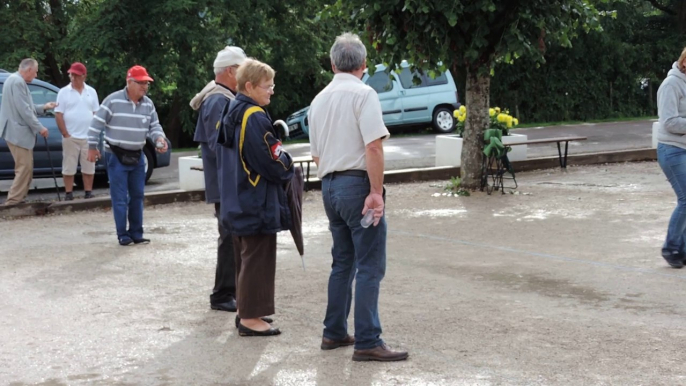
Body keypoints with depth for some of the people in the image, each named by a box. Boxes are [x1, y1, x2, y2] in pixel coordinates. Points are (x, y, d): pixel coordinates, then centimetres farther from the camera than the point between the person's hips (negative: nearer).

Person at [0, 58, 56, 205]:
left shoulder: (16, 80, 18)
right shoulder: (18, 81, -16)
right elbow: (23, 109, -22)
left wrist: (43, 107, 23)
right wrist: (39, 127, -17)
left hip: (18, 132, 11)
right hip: (18, 132, -11)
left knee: (25, 168, 14)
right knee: (24, 168, -9)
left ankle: (18, 198, 18)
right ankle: (13, 201, -8)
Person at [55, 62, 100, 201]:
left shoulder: (91, 92, 8)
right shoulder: (64, 92, -1)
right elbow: (58, 114, -3)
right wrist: (65, 134, -9)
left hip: (88, 137, 2)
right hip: (70, 137, -2)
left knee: (89, 167, 6)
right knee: (69, 168, 1)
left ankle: (88, 193, 13)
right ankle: (68, 195, 7)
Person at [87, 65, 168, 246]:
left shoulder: (148, 104, 3)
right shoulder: (113, 100, -14)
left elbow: (154, 125, 7)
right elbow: (97, 123, -10)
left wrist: (159, 138, -15)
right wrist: (92, 147, -10)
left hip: (137, 156, 6)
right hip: (116, 156, -6)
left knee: (137, 196, 9)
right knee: (120, 197, -4)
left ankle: (136, 233, 17)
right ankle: (123, 235, 3)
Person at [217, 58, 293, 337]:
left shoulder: (231, 114, 11)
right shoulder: (255, 118, -19)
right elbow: (273, 161, -21)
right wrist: (288, 170, 1)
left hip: (237, 202, 10)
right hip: (258, 205, -10)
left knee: (244, 258, 17)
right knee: (258, 259, -3)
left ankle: (246, 311, 25)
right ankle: (251, 318, 1)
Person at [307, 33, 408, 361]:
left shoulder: (319, 100, 13)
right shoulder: (363, 94, -10)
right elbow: (373, 146, -20)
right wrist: (376, 192, -19)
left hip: (329, 186, 8)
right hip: (357, 183, -8)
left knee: (343, 262, 17)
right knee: (370, 266, -5)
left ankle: (334, 333, 21)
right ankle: (367, 342, -6)